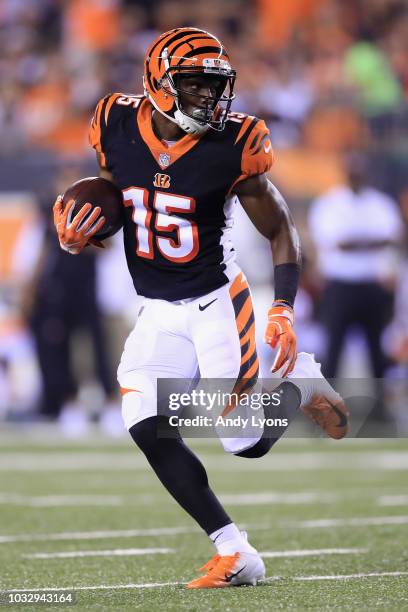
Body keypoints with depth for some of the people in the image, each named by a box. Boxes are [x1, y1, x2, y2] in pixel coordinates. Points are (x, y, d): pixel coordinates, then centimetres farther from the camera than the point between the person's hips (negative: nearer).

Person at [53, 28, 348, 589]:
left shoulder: (233, 147, -14)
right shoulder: (119, 130, -6)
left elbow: (281, 232, -4)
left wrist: (284, 311, -16)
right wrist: (76, 241, -9)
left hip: (217, 303, -3)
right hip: (158, 313, 3)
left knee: (247, 441, -10)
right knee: (147, 427, -15)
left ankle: (301, 383, 25)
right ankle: (234, 555, -7)